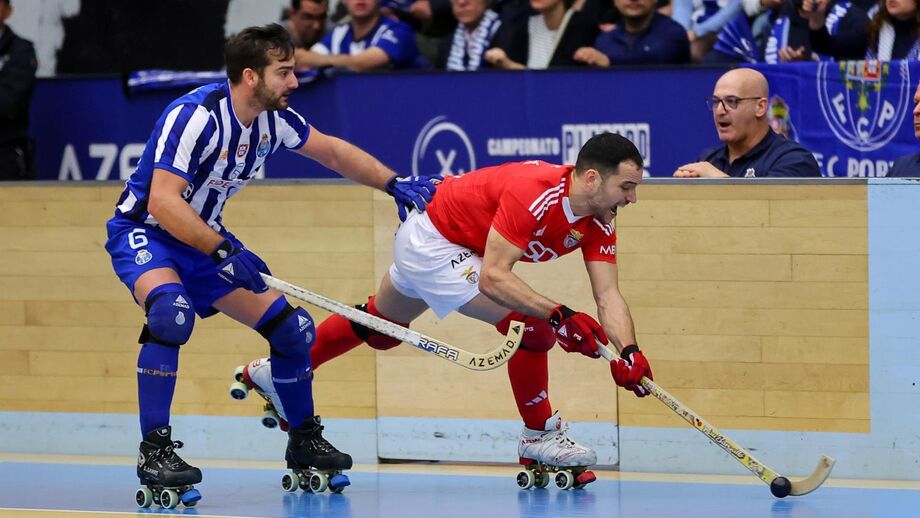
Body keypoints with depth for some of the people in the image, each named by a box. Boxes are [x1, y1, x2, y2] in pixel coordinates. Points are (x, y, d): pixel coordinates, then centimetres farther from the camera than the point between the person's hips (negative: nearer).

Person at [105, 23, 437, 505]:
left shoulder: (273, 118, -5)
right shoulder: (196, 116, -28)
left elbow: (332, 151, 13)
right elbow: (162, 202, -35)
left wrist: (395, 184, 5)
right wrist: (222, 251, -41)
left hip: (204, 237, 8)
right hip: (144, 231, -7)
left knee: (290, 326, 2)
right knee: (172, 311, -37)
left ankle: (304, 442, 24)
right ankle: (154, 449, -29)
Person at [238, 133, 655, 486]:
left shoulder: (598, 221, -11)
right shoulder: (534, 193, -35)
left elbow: (608, 297, -13)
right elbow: (492, 276, -38)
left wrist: (628, 352, -29)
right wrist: (558, 315, -45)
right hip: (432, 243, -9)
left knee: (379, 326, 27)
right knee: (530, 327, -18)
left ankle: (272, 373, 46)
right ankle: (539, 438, 1)